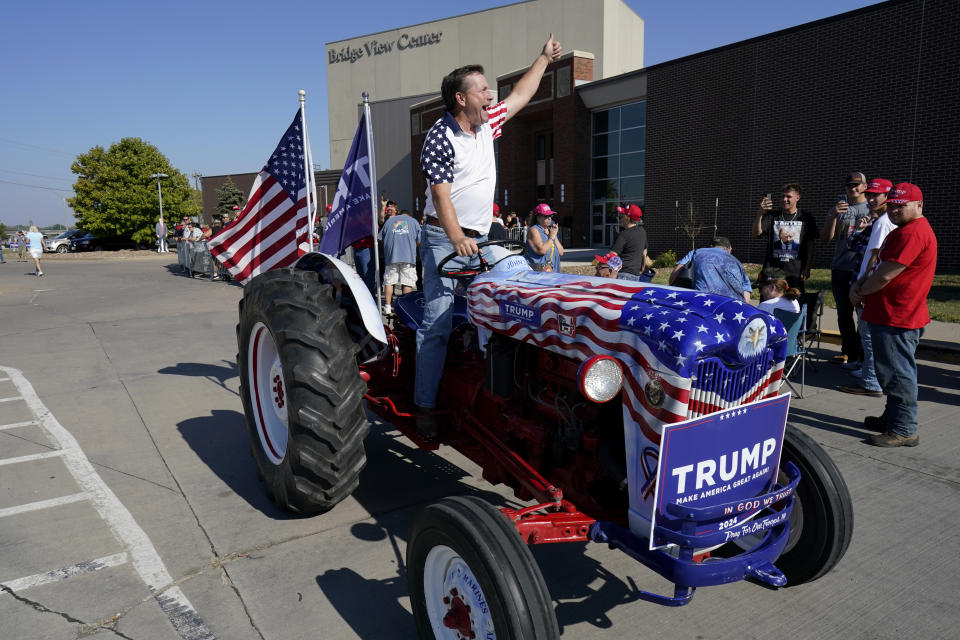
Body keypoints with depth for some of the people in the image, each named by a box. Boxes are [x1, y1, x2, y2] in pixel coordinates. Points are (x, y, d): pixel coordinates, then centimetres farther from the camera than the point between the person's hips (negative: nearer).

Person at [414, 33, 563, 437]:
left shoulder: (487, 124, 12)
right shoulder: (441, 138, -11)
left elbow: (519, 96, 27)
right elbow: (441, 194, -19)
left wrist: (544, 59, 33)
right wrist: (457, 239, -31)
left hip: (478, 242, 8)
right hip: (445, 241, -8)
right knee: (437, 324, -11)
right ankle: (425, 407, -5)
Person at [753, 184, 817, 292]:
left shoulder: (805, 217, 7)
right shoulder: (772, 215, 7)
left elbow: (809, 245, 6)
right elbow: (757, 232, -10)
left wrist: (806, 269, 0)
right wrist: (760, 213, -26)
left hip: (795, 272, 0)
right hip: (772, 270, 0)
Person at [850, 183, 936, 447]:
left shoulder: (912, 233, -18)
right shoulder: (905, 230, 19)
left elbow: (884, 276, -22)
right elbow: (882, 268, 21)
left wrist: (859, 292, -6)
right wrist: (862, 285, 4)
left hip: (897, 318, -11)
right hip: (892, 315, 11)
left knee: (898, 373, -5)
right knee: (893, 372, 19)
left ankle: (904, 431, 2)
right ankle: (892, 418, 31)